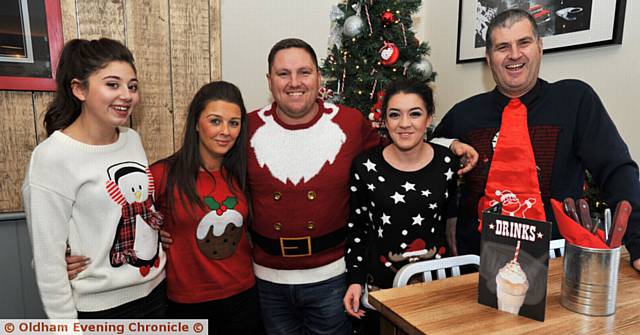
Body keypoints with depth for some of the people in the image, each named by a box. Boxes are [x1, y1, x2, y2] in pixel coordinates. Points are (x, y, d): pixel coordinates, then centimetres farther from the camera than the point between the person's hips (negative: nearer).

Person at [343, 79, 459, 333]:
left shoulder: (448, 163, -6)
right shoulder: (365, 166, -11)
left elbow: (454, 220, 5)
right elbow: (356, 228, -2)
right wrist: (355, 280, -6)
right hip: (380, 284, -1)